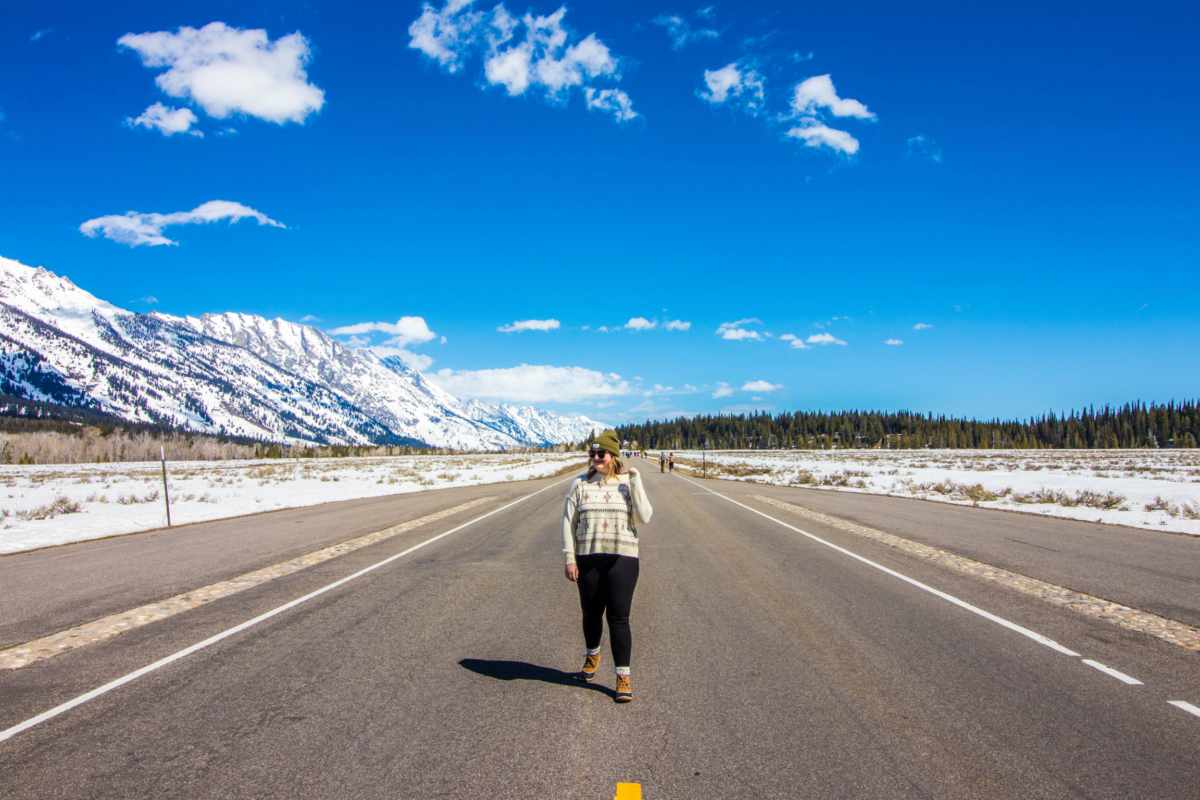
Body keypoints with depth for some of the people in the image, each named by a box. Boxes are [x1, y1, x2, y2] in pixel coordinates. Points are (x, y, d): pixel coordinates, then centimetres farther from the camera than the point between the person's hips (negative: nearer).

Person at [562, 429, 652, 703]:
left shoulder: (627, 484, 2)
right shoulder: (581, 486, 3)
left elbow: (644, 517, -9)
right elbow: (568, 523, 3)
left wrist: (635, 483, -14)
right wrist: (570, 559, -2)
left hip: (622, 559, -2)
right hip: (587, 559, 2)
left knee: (619, 618, -5)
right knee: (591, 614, 15)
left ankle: (623, 676, 3)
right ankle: (592, 655, 43)